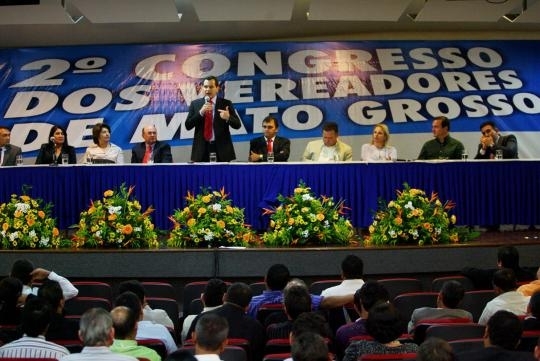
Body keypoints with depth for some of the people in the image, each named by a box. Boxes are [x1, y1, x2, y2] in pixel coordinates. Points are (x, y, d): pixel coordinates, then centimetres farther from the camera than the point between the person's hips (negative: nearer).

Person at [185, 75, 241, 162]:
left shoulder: (226, 103, 3)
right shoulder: (195, 104, 8)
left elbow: (237, 125, 1)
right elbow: (188, 126, 1)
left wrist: (228, 118, -21)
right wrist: (201, 112, -12)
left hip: (221, 148, -1)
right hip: (202, 148, 1)